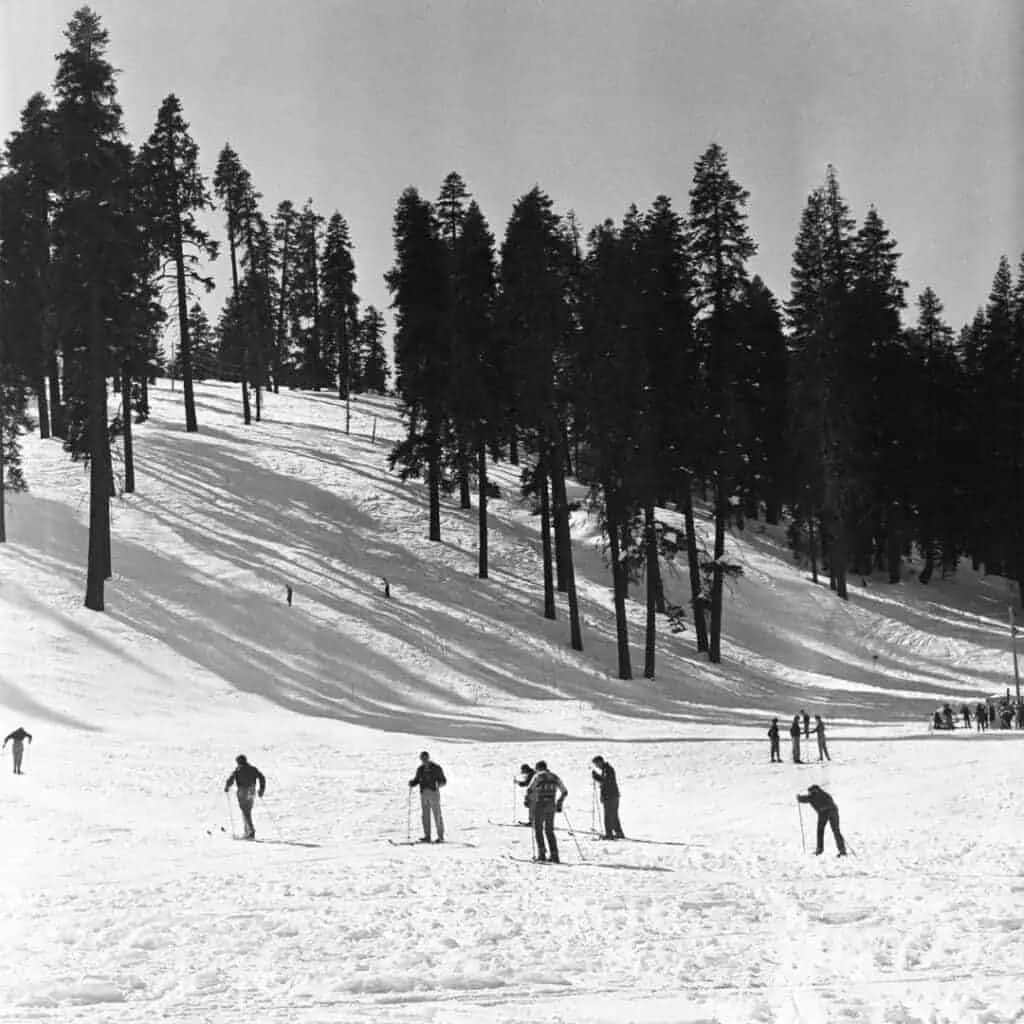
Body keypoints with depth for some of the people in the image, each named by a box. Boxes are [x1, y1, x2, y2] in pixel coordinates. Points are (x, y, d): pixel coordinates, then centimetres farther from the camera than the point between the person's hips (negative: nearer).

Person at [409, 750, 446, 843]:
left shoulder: (436, 768, -1)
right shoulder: (420, 769, 12)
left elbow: (444, 781, -1)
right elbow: (416, 780, 17)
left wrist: (439, 784, -22)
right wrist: (411, 783, -4)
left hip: (434, 793, -4)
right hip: (423, 794, 4)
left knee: (437, 815, -4)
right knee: (425, 815, 2)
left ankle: (441, 836, 0)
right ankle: (427, 836, 7)